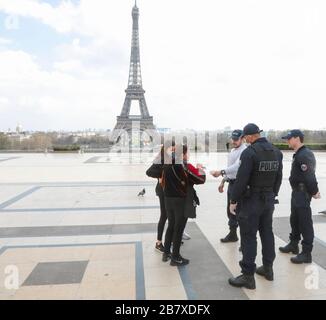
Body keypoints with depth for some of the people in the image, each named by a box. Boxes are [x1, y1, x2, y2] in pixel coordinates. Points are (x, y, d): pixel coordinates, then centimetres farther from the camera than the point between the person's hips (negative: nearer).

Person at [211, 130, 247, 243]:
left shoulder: (244, 151, -16)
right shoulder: (232, 151, 15)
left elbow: (236, 166, -30)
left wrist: (221, 172, -40)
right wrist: (223, 181, 19)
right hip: (231, 183, 9)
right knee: (230, 210, 17)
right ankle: (232, 234, 32)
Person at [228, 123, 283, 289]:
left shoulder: (250, 152, -18)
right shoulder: (277, 152, 5)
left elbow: (241, 179, -20)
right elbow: (279, 177, 10)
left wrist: (233, 200, -12)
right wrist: (272, 195, 19)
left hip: (251, 201, -7)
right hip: (269, 200, 8)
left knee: (249, 237, 0)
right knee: (267, 233, 18)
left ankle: (248, 276, 7)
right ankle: (268, 268, 33)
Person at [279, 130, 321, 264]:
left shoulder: (304, 155, -20)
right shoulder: (299, 154, 12)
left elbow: (309, 176, -23)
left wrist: (313, 192, -12)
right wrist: (314, 190, 15)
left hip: (303, 193, -10)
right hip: (297, 192, 10)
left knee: (305, 223, -2)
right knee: (294, 220, 20)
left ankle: (306, 254, 9)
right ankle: (293, 245, 35)